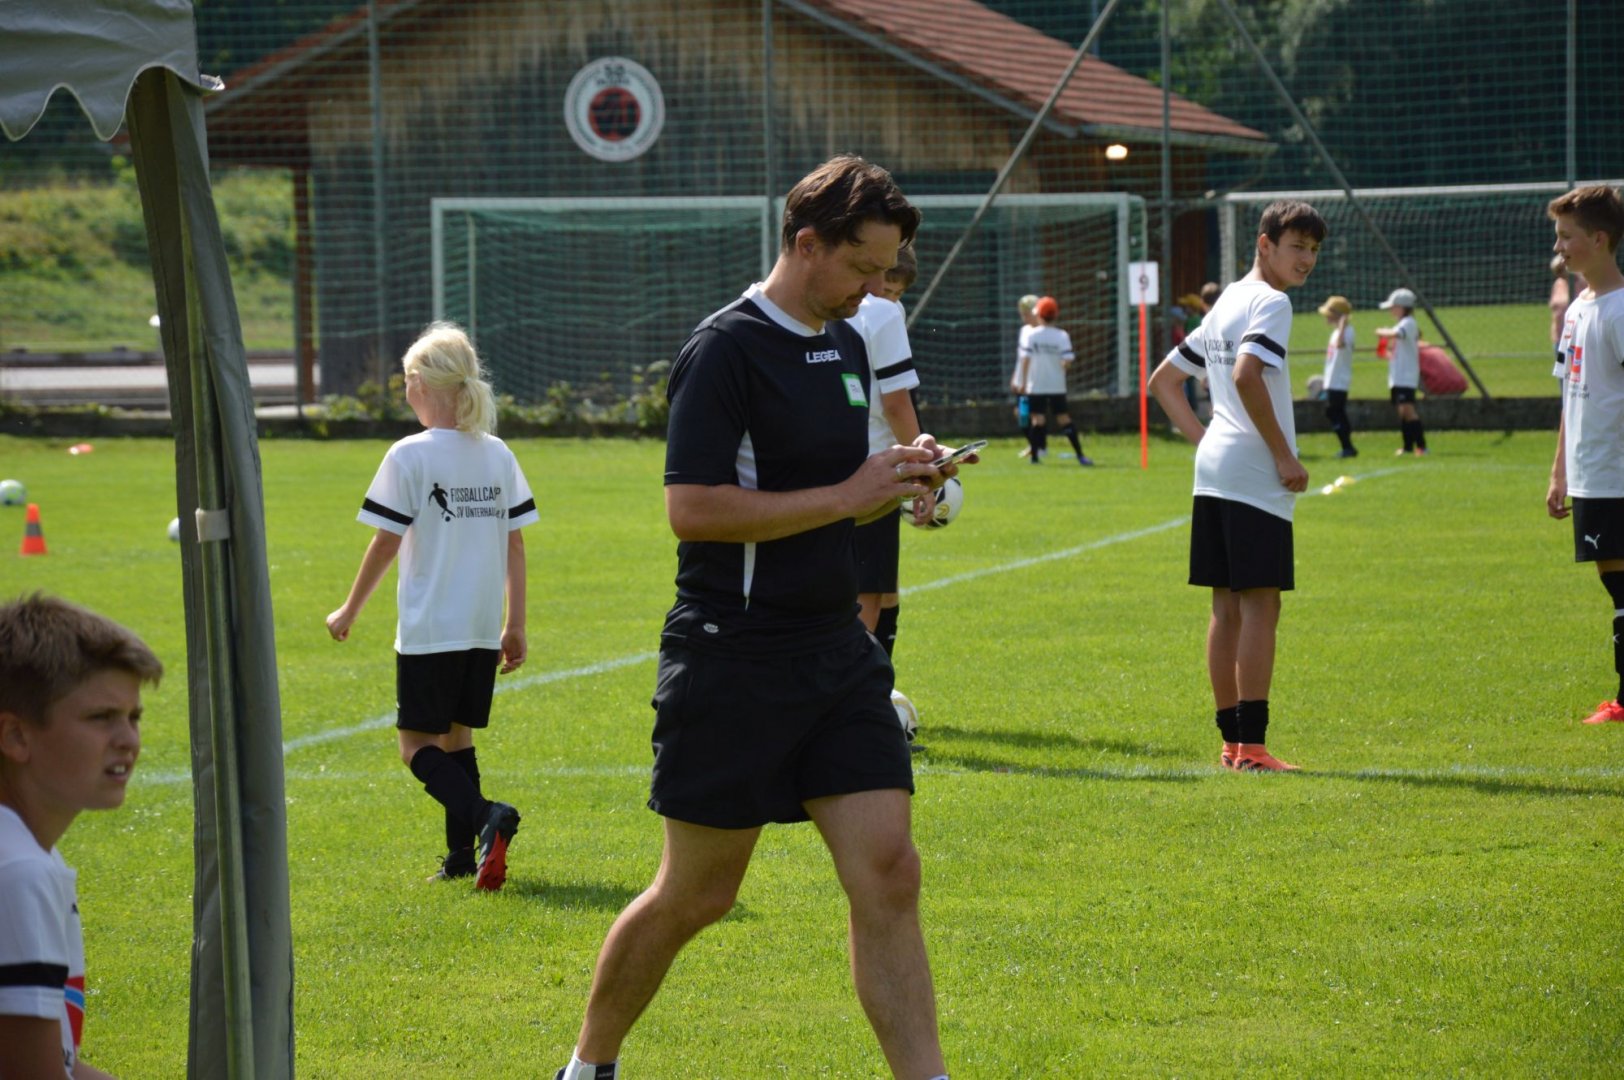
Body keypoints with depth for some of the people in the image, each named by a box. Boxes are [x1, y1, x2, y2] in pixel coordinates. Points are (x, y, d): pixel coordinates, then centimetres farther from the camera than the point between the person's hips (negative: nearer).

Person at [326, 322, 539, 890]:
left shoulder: (410, 456, -10)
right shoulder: (498, 455, 5)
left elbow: (385, 544, -8)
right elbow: (514, 545, 7)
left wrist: (350, 611, 4)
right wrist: (515, 625, 14)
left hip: (428, 630, -6)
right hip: (483, 628, 6)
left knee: (417, 745, 0)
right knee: (456, 736, 17)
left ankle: (484, 818, -23)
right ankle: (463, 855, 12)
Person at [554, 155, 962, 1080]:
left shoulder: (846, 346, 13)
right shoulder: (726, 350, -13)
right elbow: (693, 509, -21)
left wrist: (899, 480, 4)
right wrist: (847, 495, -19)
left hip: (839, 654, 7)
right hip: (735, 660, -7)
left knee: (888, 874, -4)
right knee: (697, 895, 5)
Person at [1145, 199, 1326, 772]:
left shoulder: (1226, 303, 19)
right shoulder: (1270, 302, -9)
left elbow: (1163, 381, 24)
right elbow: (1246, 376, -25)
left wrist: (1204, 440, 16)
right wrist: (1285, 455, -18)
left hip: (1213, 469, 9)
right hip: (1254, 476, -9)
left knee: (1228, 608, 10)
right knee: (1260, 605, -8)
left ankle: (1231, 741, 13)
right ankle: (1251, 744, -11)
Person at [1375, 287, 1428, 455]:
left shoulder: (1408, 323, -11)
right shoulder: (1400, 325, 19)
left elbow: (1395, 334, -30)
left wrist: (1382, 332, -13)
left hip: (1406, 377, -10)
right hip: (1397, 376, 10)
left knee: (1407, 409, -17)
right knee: (1402, 410, 12)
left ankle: (1421, 446, -19)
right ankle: (1408, 446, 17)